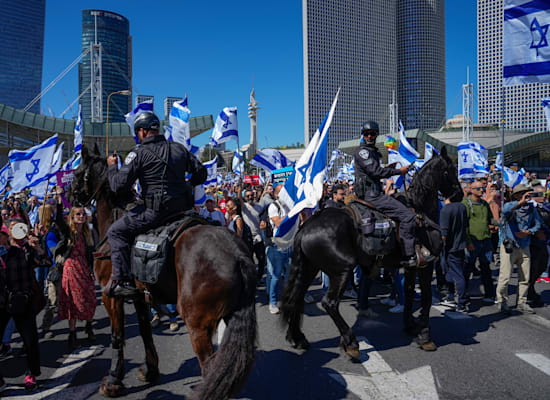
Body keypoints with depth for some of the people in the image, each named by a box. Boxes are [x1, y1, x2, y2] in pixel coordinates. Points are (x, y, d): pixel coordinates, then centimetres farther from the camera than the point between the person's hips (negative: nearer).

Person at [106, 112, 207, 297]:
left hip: (157, 211, -6)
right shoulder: (179, 148, 11)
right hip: (183, 208, 7)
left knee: (116, 231, 6)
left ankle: (123, 281, -2)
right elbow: (201, 173, 15)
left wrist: (112, 166, 10)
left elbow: (118, 185, -8)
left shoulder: (139, 153, -7)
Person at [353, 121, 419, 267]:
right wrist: (399, 171, -9)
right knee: (408, 215, -15)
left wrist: (388, 169, 14)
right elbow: (376, 171, -18)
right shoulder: (362, 151, -9)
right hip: (371, 195, -11)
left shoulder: (372, 151, 22)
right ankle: (409, 257, -15)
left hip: (373, 193, 11)